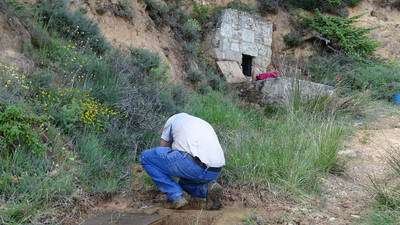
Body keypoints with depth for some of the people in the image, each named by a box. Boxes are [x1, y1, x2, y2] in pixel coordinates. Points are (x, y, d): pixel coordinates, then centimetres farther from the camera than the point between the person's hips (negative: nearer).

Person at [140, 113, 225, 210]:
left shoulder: (174, 119, 21)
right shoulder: (205, 124, 33)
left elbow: (163, 149, 29)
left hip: (195, 165, -7)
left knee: (146, 156, 10)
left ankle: (176, 197, 3)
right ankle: (207, 188, 7)